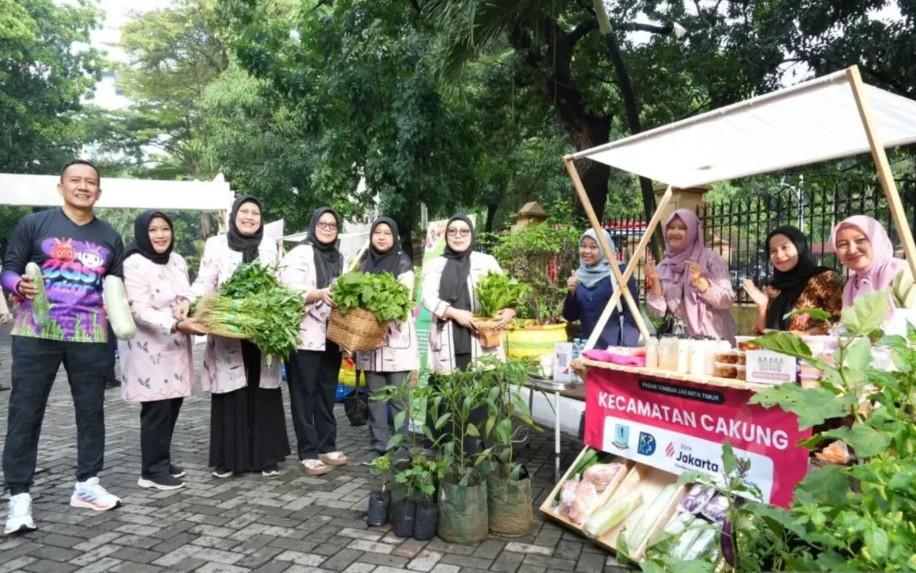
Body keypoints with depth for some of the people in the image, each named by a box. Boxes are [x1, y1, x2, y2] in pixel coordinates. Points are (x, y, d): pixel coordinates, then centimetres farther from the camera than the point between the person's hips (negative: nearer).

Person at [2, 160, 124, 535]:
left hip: (90, 335, 3)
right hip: (36, 332, -3)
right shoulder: (34, 224, 2)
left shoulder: (110, 237, 12)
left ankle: (87, 484, 22)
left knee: (92, 410, 9)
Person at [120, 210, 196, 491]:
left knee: (172, 405, 10)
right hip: (149, 348, -7)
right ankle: (152, 470, 8)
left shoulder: (178, 261, 10)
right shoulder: (134, 264, -12)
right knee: (156, 408, -4)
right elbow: (139, 311, -19)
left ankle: (162, 462, 24)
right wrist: (175, 325, -29)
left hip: (176, 346, 7)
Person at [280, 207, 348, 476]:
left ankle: (327, 446, 21)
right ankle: (308, 453, 4)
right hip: (305, 336, -6)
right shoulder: (300, 253, -4)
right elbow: (290, 291, -17)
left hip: (332, 336, 6)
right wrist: (319, 294, -32)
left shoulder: (339, 258, 17)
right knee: (304, 395, -2)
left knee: (327, 393, 12)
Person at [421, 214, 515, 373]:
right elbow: (428, 298, 2)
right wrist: (455, 312, -13)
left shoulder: (487, 261, 12)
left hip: (483, 338, 0)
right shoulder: (435, 265, 13)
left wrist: (510, 311, -14)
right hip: (447, 342, 1)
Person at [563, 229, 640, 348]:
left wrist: (627, 348, -16)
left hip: (617, 345, -4)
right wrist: (572, 292, -8)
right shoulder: (578, 275, 7)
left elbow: (632, 313, -9)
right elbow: (570, 317, 8)